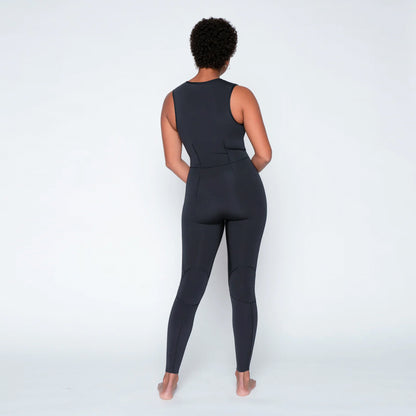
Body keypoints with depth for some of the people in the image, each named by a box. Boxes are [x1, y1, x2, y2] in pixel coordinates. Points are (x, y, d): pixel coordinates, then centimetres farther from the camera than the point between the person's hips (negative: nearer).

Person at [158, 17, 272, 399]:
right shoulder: (241, 95, -6)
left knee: (190, 287, 10)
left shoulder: (172, 101, 3)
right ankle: (243, 378, 15)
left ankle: (170, 380, 11)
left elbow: (172, 161, 6)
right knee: (243, 285, 8)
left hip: (201, 199, 2)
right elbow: (264, 153, -8)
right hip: (244, 193, -1)